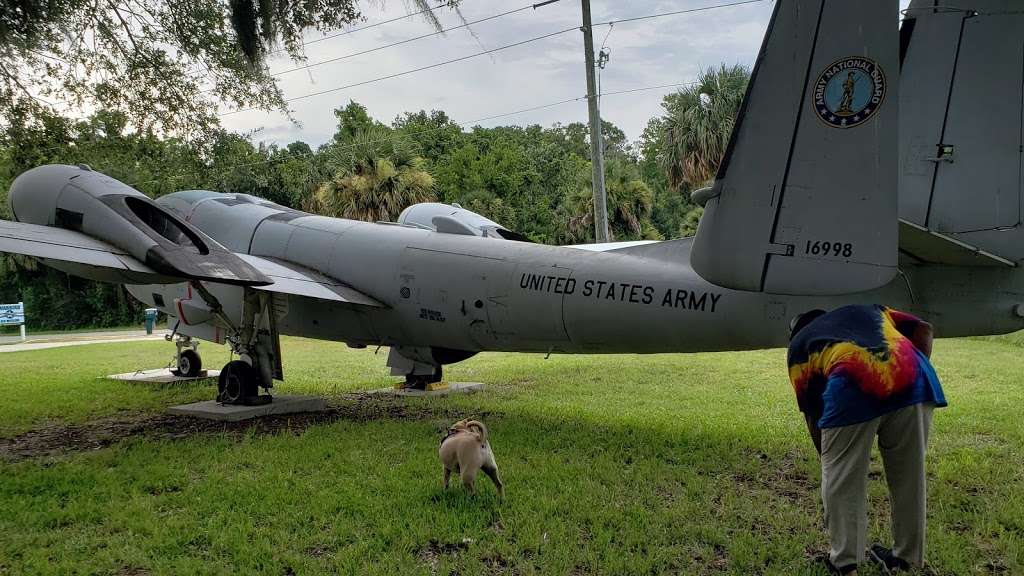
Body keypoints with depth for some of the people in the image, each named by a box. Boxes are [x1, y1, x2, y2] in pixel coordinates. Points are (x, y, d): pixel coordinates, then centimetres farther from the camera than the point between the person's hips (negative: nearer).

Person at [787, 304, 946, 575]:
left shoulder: (799, 345, 27)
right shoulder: (869, 309, 39)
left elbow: (811, 413, 23)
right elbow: (924, 329, 25)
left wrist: (827, 458, 32)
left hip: (854, 385, -4)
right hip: (913, 377, 4)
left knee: (842, 480, 13)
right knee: (909, 476, 19)